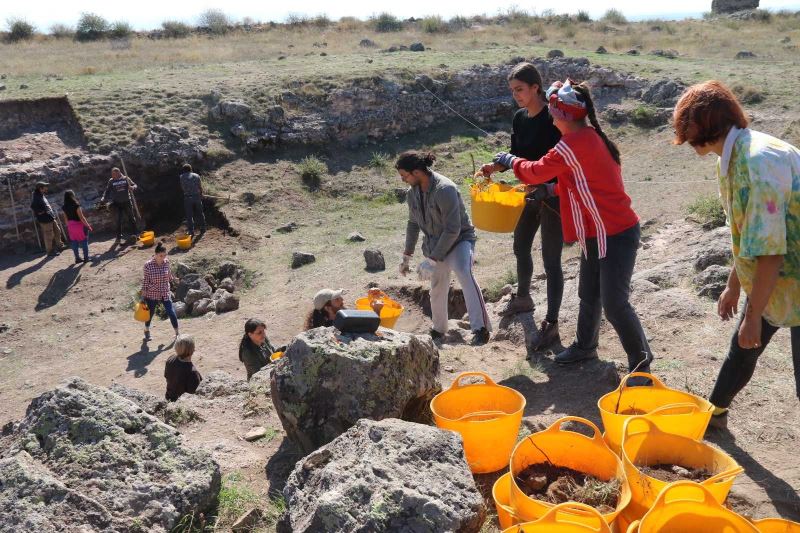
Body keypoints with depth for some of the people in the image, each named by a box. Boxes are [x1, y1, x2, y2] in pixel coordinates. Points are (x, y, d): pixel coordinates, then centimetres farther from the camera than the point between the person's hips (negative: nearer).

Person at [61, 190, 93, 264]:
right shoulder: (76, 206, -18)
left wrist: (69, 227, 17)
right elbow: (81, 217, -18)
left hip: (70, 226, 5)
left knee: (74, 242, 11)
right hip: (79, 225, -5)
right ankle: (86, 258, 9)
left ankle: (77, 258, 16)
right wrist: (88, 226, -10)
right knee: (84, 241, 7)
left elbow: (66, 219, 6)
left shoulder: (64, 207, -1)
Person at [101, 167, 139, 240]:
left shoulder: (126, 178, -3)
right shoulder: (111, 181, -1)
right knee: (118, 219, 0)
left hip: (126, 202, 0)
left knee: (131, 218, 9)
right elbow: (107, 190, 0)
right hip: (117, 203, 0)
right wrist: (103, 198, -16)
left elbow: (135, 185, 2)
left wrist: (133, 187, -22)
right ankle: (119, 235, 10)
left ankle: (136, 233, 22)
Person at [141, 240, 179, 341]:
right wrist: (143, 297, -8)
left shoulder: (166, 262, -8)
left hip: (165, 294, 2)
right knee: (150, 313, 16)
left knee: (171, 313, -5)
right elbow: (145, 282, -11)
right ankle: (146, 331, 44)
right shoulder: (148, 265, -17)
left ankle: (177, 333, 12)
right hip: (152, 294, -2)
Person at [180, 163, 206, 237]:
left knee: (189, 215, 4)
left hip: (188, 198, -2)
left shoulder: (182, 177, -1)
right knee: (200, 213, 17)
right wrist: (201, 195, 20)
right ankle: (203, 228, 26)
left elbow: (182, 187, 3)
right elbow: (200, 187, 5)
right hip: (197, 196, 2)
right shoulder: (196, 176, 5)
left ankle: (191, 231, 5)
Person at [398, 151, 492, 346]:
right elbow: (413, 223, 14)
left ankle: (480, 329, -34)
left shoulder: (445, 189, -26)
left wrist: (432, 259, -25)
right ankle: (439, 331, 34)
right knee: (437, 289, 11)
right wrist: (407, 255, 16)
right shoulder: (413, 192, -2)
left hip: (459, 240, -7)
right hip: (434, 244, 7)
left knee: (464, 273, -33)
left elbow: (453, 230, -27)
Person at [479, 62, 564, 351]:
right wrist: (496, 166, -6)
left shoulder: (552, 119, -18)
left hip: (553, 196, -8)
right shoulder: (519, 118, 5)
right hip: (531, 194, 8)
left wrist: (538, 181, -33)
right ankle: (523, 298, 46)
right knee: (520, 246, 21)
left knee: (551, 260, -4)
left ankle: (551, 326, 4)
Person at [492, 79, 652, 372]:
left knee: (614, 303, -5)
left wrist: (511, 160, 11)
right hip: (596, 232, 10)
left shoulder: (570, 145, -20)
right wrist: (553, 189, 13)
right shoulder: (592, 137, 9)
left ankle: (641, 362, 11)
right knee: (588, 294, 19)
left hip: (615, 235, -10)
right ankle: (585, 346, 37)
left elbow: (537, 171, -8)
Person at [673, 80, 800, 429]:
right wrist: (734, 286, 18)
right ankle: (714, 412, 44)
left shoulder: (759, 162, -27)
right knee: (742, 348, 23)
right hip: (766, 280, 9)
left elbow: (769, 249, -28)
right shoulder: (735, 158, 3)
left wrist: (753, 314, -21)